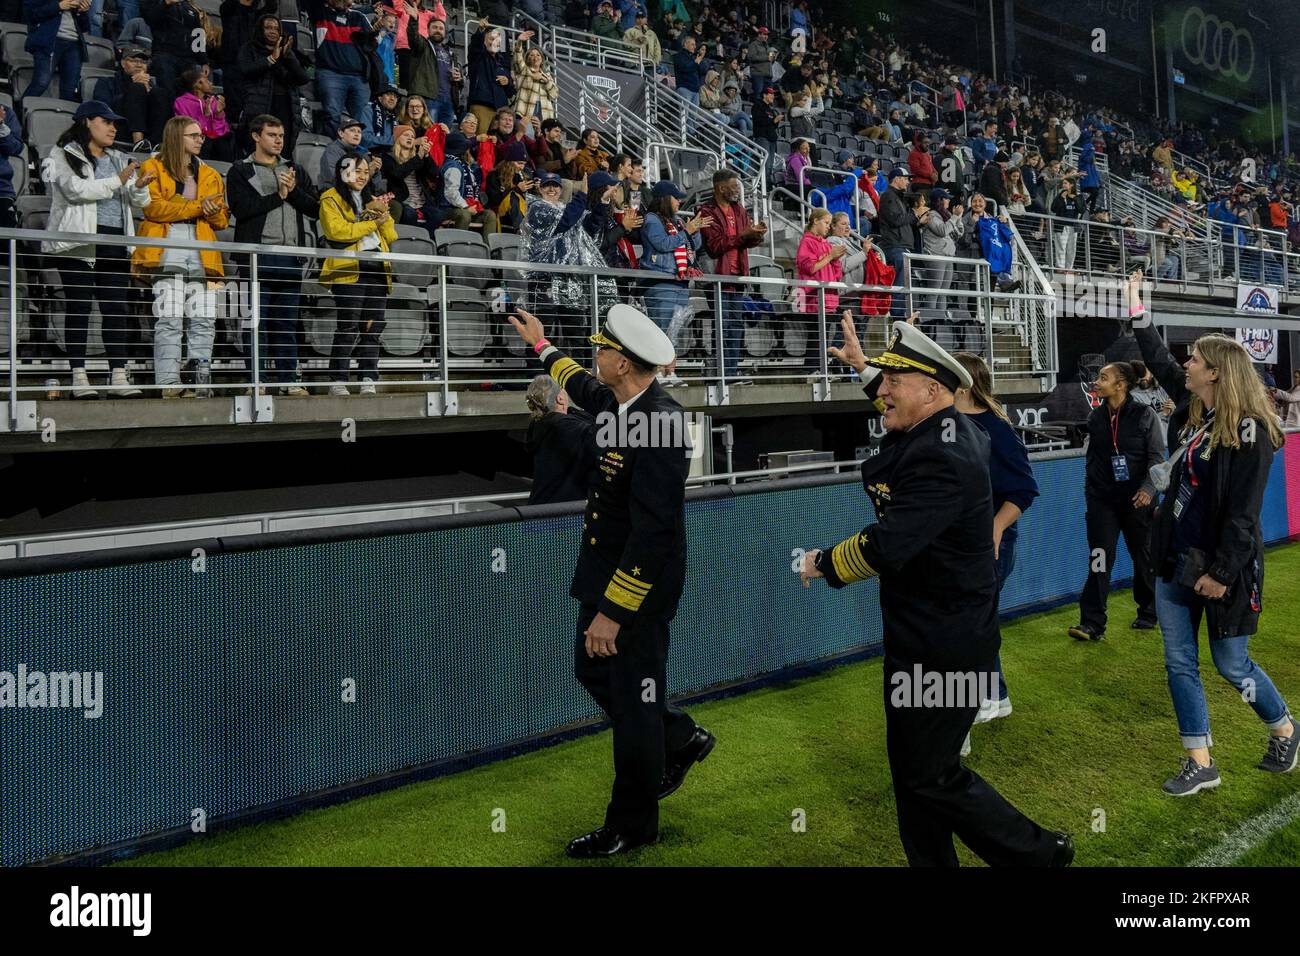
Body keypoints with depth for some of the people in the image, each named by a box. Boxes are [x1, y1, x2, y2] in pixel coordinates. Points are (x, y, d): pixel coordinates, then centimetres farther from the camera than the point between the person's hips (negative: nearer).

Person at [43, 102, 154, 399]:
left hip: (116, 241, 5)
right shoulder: (64, 155, 5)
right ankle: (79, 376, -3)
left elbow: (138, 202, 15)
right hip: (79, 242, -5)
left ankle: (119, 376, -1)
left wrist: (140, 186, -8)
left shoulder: (119, 160, 20)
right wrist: (117, 181, -17)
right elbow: (75, 189, -13)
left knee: (117, 307, -1)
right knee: (78, 306, -4)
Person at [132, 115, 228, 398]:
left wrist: (214, 211, -4)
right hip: (167, 252, -4)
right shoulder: (153, 168, 12)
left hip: (201, 253, 4)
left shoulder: (210, 175, 26)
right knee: (170, 318, -12)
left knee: (204, 319, -3)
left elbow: (222, 221, 21)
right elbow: (152, 207, -6)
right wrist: (197, 206, -8)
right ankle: (168, 382, -14)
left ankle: (202, 380, 0)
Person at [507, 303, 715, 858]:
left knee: (633, 700, 5)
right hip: (604, 576, 9)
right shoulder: (613, 402, 1)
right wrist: (541, 347, 41)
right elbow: (581, 383, 27)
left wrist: (614, 611, -26)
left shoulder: (661, 423, -27)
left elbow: (652, 531, -29)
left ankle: (632, 827, 24)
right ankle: (680, 740, 41)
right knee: (592, 671, 22)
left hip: (640, 590, -9)